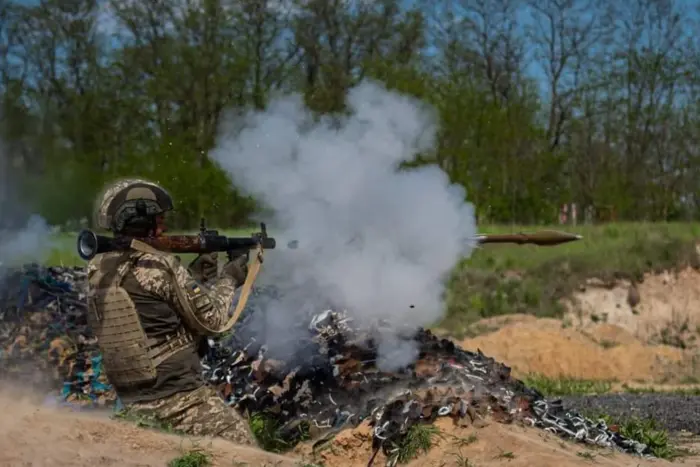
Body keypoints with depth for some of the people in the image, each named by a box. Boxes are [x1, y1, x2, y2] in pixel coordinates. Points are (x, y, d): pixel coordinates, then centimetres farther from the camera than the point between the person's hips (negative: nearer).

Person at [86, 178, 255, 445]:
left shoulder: (98, 270, 6)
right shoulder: (158, 266, -16)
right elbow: (211, 320, -7)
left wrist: (195, 274, 15)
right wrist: (228, 279, 9)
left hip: (134, 402, 8)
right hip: (179, 399, -8)